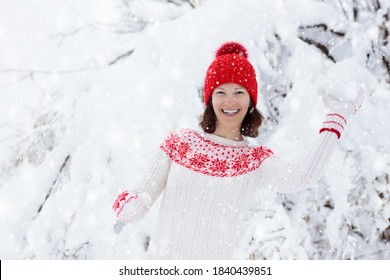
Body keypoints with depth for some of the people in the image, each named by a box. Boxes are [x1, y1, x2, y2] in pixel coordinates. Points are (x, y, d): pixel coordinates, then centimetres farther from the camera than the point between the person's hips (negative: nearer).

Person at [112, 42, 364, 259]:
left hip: (217, 265, -1)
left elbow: (300, 179, -20)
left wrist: (338, 116, -15)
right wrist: (126, 205, -23)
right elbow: (143, 200, 0)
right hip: (161, 258, 1)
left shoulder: (258, 161, 0)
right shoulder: (179, 142, 2)